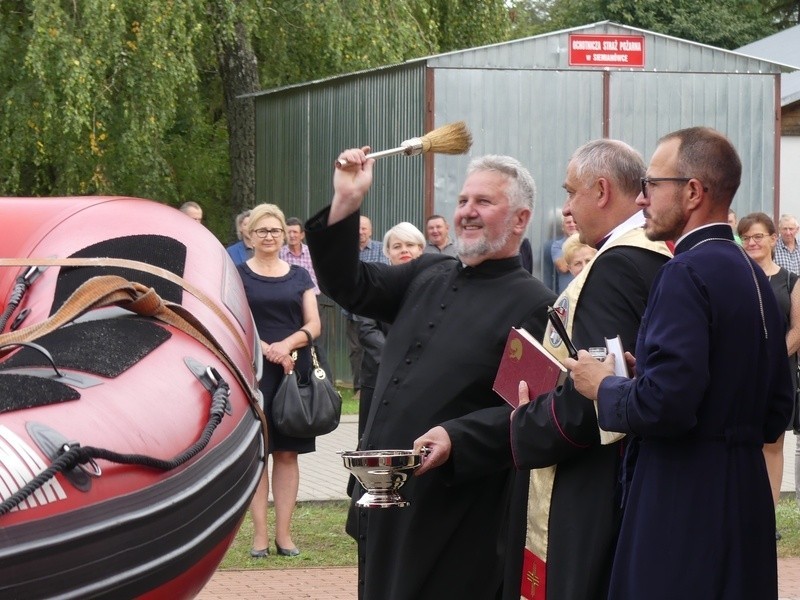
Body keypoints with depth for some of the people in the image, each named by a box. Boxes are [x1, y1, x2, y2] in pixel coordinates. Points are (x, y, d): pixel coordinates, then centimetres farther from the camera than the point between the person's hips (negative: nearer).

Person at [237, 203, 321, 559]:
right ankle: (260, 533, -1)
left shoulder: (299, 276, 13)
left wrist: (288, 344, -12)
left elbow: (314, 325, 7)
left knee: (287, 453, 3)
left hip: (294, 372, 3)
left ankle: (284, 532, 6)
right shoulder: (237, 275, 4)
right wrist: (267, 349, -16)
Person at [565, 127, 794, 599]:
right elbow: (776, 416, 16)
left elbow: (665, 404, -24)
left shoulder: (688, 274, -15)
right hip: (747, 501, 9)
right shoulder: (754, 276, 13)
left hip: (685, 505, -9)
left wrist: (603, 387, -6)